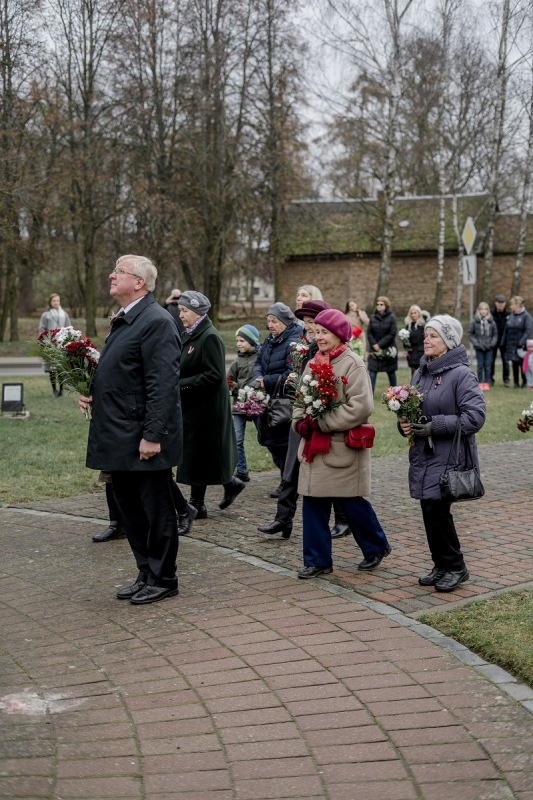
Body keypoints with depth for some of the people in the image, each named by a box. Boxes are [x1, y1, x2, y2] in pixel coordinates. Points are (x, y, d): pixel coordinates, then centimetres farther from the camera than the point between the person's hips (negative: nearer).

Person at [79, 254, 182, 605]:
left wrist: (152, 436, -23)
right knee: (130, 510, 16)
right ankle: (146, 575, 28)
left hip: (143, 439, -10)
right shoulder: (124, 321, 15)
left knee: (156, 510, 4)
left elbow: (163, 385, -21)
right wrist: (92, 393, 5)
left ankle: (163, 579, 16)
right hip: (120, 439, 10)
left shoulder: (156, 322, -15)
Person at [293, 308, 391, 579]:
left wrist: (322, 423, -19)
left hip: (343, 448, -7)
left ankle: (376, 547, 28)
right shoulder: (313, 364, 11)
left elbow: (361, 407, -21)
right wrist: (300, 421, -6)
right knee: (313, 503, 5)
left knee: (352, 503, 5)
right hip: (314, 447, 7)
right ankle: (318, 560, 13)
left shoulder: (353, 364, -13)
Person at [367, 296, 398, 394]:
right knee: (372, 371, -5)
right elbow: (369, 333, 2)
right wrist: (374, 345, -12)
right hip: (374, 349, 2)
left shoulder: (391, 317, -6)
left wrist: (380, 345, -15)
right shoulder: (373, 317, 2)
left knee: (391, 372, 9)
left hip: (388, 350, -2)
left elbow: (392, 334, -10)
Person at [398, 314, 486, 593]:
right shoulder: (420, 373, 10)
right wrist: (404, 422, -3)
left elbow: (475, 416, -19)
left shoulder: (461, 375, -12)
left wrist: (435, 426, -22)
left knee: (438, 510, -9)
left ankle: (455, 567, 8)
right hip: (423, 455, 7)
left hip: (449, 457, -7)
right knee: (429, 511, 9)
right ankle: (441, 565, 23)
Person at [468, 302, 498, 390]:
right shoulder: (475, 321, -4)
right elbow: (470, 334, 0)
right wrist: (477, 343, -9)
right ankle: (480, 383, 11)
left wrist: (492, 343, -7)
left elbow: (495, 334, 7)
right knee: (480, 366, 2)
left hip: (489, 348, 1)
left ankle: (487, 383, 12)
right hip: (479, 348, -1)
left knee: (488, 366, 4)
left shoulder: (491, 322, 0)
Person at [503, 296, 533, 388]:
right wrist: (504, 343, 4)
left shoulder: (526, 316, -9)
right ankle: (516, 382, 15)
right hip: (511, 345, 5)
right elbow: (506, 330, 9)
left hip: (521, 346, -5)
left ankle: (525, 382, 14)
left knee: (523, 364, 4)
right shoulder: (510, 316, 7)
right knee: (514, 365, 8)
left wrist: (521, 342, -20)